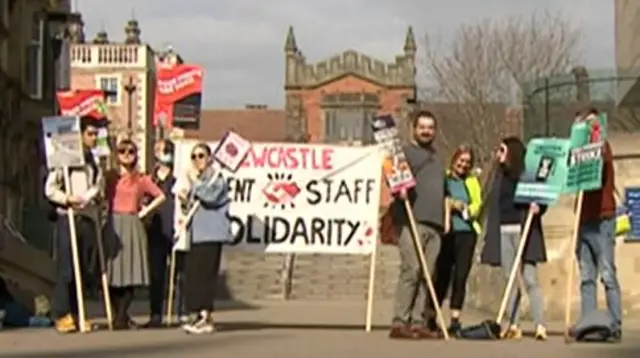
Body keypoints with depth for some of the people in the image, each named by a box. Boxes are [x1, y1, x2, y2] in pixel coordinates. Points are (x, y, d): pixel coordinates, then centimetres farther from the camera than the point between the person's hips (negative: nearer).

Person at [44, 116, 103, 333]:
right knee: (65, 268, -7)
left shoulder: (95, 163, 14)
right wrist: (68, 199, -18)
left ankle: (76, 314, 10)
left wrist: (94, 197, -4)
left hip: (88, 219, 5)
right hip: (68, 218, -5)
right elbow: (50, 189, -5)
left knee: (83, 270, 5)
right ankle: (62, 315, -4)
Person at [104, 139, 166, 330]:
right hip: (113, 226, -1)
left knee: (131, 272, -6)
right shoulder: (110, 177, 8)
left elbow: (161, 196, 15)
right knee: (114, 271, -4)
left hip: (133, 226, 1)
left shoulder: (141, 179, 10)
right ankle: (121, 316, 3)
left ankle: (121, 317, -5)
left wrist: (145, 211, 6)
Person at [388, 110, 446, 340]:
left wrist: (445, 217, 23)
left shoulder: (437, 158, 28)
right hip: (411, 220, -7)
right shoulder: (405, 152, 5)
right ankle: (399, 323, -15)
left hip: (435, 224, 7)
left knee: (427, 275, 2)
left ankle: (419, 322, 2)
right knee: (411, 270, -15)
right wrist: (399, 190, -29)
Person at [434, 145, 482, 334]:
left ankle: (455, 319, 3)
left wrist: (468, 209, -9)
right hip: (446, 232, -3)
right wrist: (451, 204, -15)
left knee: (461, 276, -1)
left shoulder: (472, 181, 17)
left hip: (466, 232, 3)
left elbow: (478, 204, 11)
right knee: (442, 276, -4)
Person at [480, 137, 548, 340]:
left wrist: (537, 207, -23)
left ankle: (540, 326, -12)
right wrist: (490, 235, 11)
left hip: (523, 230, -6)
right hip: (502, 230, 6)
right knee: (509, 279, 4)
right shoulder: (499, 175, 17)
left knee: (529, 279, -10)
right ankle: (513, 326, 5)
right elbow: (492, 204, 16)